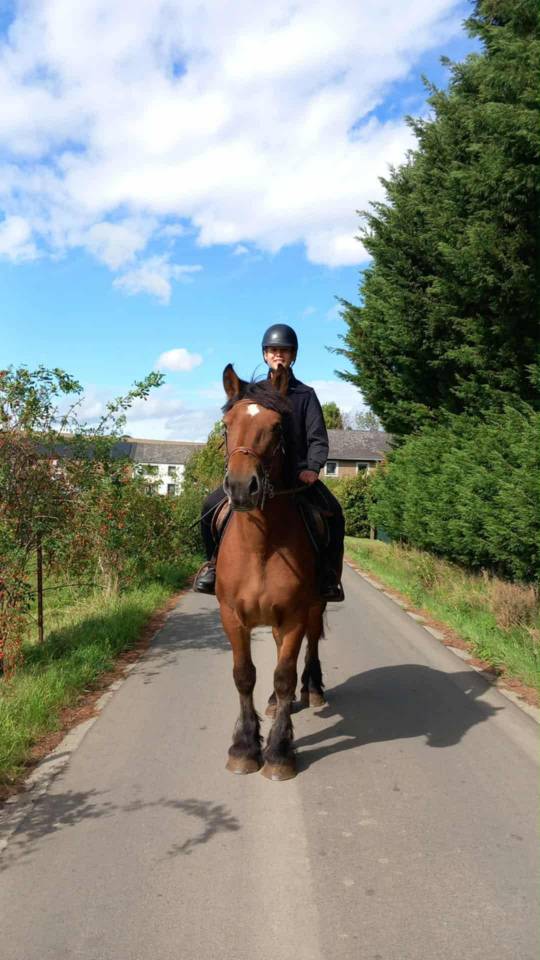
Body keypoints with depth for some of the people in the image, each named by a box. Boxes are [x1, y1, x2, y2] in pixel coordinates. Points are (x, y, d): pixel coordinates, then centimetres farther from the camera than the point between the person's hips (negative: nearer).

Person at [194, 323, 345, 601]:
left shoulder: (305, 394, 7)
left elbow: (318, 438, 0)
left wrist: (313, 467, -17)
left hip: (297, 472, -1)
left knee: (333, 513, -22)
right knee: (211, 506, -15)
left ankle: (329, 576, -6)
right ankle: (214, 563, 6)